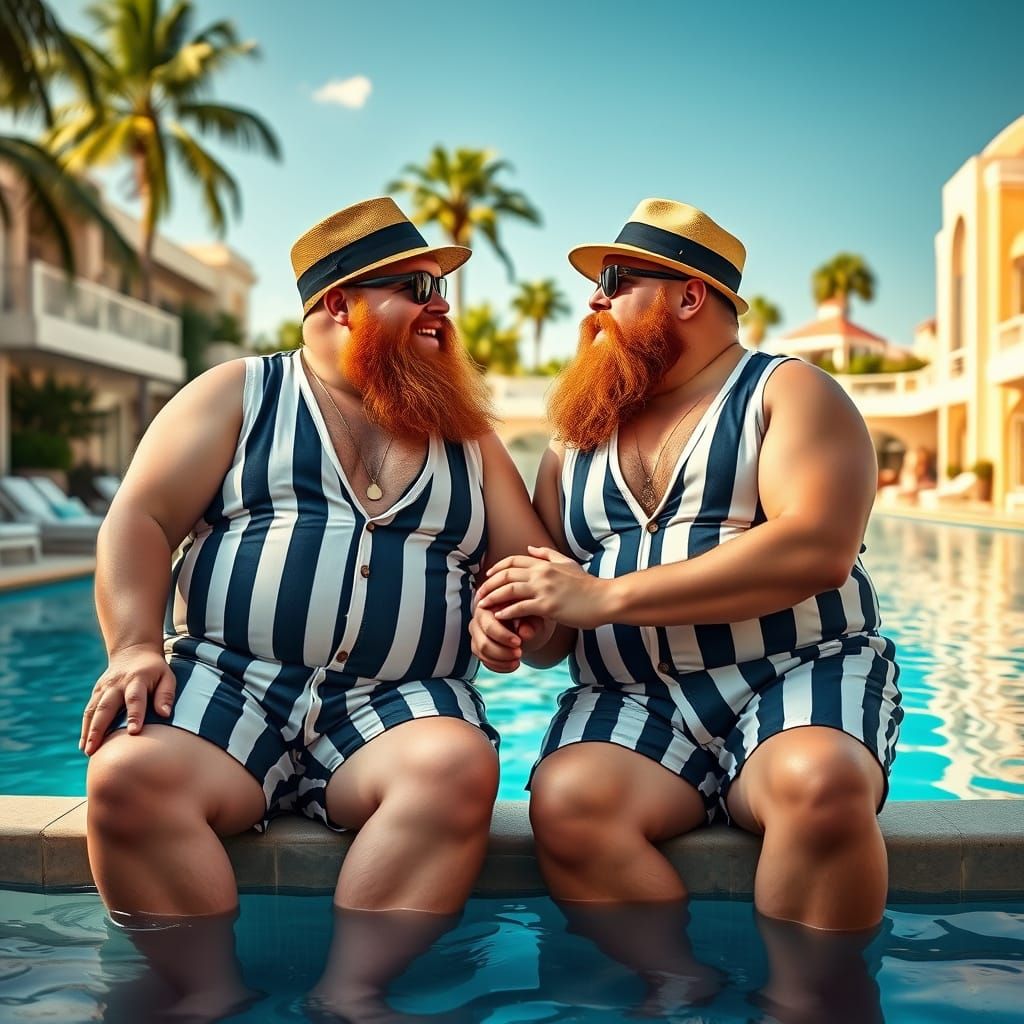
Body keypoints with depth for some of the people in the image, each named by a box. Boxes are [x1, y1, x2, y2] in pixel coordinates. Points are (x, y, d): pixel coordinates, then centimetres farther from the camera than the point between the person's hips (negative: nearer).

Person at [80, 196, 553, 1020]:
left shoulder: (468, 436, 19)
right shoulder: (237, 395, 12)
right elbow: (139, 522, 3)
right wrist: (135, 646, -14)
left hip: (398, 703, 2)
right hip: (225, 682, -1)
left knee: (459, 766, -31)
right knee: (131, 775, -30)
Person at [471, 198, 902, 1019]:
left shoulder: (790, 392, 5)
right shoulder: (577, 438, 19)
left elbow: (817, 549, -15)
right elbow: (553, 632, 19)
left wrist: (605, 596, -18)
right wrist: (505, 620, -8)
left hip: (799, 676, -2)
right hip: (637, 702, 3)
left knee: (821, 783, -35)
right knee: (567, 803, -28)